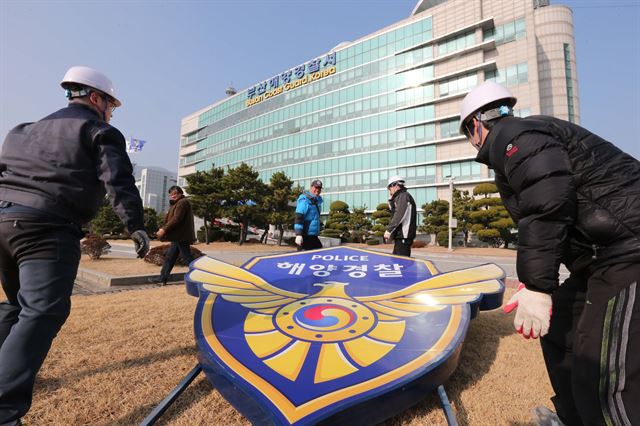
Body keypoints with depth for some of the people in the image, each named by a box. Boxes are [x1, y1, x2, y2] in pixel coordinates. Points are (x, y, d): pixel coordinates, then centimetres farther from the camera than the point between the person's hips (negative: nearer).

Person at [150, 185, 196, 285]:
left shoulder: (183, 202, -12)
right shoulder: (177, 203, 22)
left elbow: (176, 219, -20)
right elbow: (171, 219, 18)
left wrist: (164, 229, -16)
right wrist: (163, 229, 5)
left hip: (182, 236, -10)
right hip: (178, 236, 10)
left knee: (188, 258, -5)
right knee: (169, 257, 14)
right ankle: (163, 278, 23)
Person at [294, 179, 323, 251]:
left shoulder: (318, 200, 14)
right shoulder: (304, 200, -13)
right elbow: (299, 218, -21)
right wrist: (298, 234, -27)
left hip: (313, 236, 9)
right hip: (305, 236, -9)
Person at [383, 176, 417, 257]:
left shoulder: (403, 196, -9)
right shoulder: (399, 197, 21)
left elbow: (399, 216, -20)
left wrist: (388, 230, -21)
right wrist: (391, 199, 16)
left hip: (403, 236, -10)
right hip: (400, 236, 10)